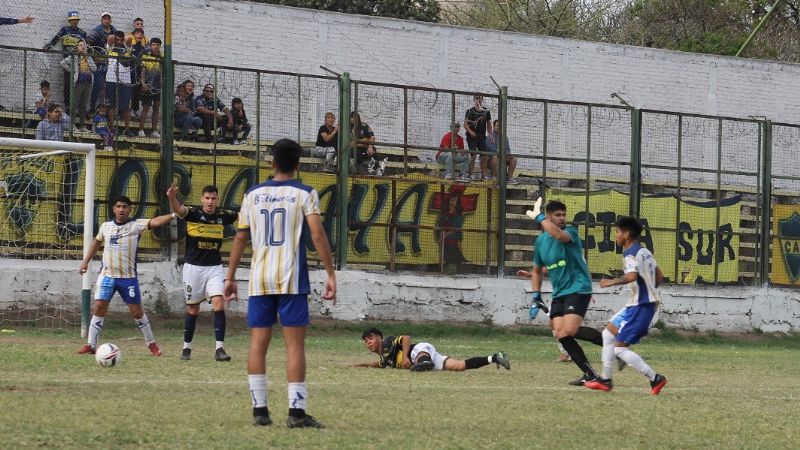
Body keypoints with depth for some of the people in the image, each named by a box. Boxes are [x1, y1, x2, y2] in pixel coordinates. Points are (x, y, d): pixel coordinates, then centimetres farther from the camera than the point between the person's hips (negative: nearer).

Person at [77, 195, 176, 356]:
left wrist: (173, 215, -40)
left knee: (136, 311, 2)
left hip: (128, 277, -2)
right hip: (107, 275, 2)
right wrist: (85, 262, 25)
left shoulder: (136, 225, -7)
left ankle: (151, 343, 19)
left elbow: (155, 222, -23)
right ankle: (91, 345, 2)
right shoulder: (106, 226, 5)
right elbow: (97, 242, 23)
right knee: (99, 308, -5)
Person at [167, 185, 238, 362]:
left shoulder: (223, 215, 0)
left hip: (215, 267, 2)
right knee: (193, 309, 6)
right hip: (193, 266, -2)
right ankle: (186, 348, 21)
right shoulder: (193, 213, -10)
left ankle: (220, 349, -12)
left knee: (219, 304, -14)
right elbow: (178, 209, -29)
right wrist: (172, 197, -51)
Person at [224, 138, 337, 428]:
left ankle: (259, 409, 4)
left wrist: (230, 277, 16)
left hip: (259, 280, 3)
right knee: (295, 344, -3)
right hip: (291, 279, -3)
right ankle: (296, 411, -8)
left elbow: (240, 238, 10)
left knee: (258, 344, 7)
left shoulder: (253, 194, 9)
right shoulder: (305, 194, -1)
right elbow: (318, 235, -11)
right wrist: (331, 275, -9)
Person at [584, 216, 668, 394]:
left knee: (620, 348, -7)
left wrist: (611, 282, -21)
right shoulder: (644, 252, 14)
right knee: (608, 333, 17)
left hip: (641, 306, -10)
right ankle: (605, 380, 20)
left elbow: (631, 276, -34)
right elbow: (659, 277, 20)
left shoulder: (630, 255, -16)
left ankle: (655, 379, -8)